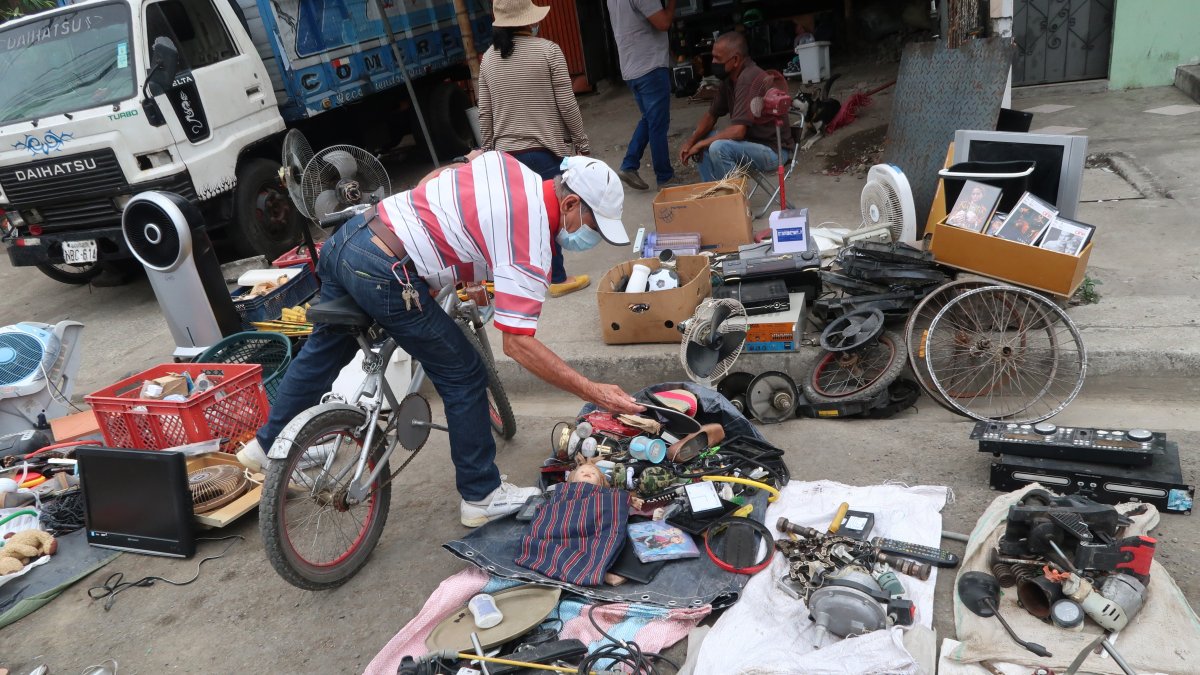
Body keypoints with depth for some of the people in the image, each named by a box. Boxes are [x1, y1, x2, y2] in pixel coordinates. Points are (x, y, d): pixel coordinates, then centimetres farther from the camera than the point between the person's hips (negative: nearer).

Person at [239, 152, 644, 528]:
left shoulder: (505, 163, 9)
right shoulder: (530, 245, -13)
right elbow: (518, 343, -17)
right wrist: (594, 393, -13)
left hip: (346, 237, 9)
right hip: (385, 276, -9)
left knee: (324, 351, 28)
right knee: (464, 377, 5)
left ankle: (267, 445, 47)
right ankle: (481, 497, 17)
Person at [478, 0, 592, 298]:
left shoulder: (488, 58, 7)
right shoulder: (547, 50, -7)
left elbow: (485, 114, 9)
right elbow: (567, 105, -7)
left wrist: (488, 151, 18)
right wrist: (582, 143, 2)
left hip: (507, 153, 5)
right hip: (545, 149, -4)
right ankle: (558, 279, 13)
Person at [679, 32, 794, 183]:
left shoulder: (749, 79, -24)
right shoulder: (729, 78, 4)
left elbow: (737, 131, -30)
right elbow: (711, 115, 13)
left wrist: (701, 144, -17)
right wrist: (691, 141, -5)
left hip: (774, 150, -9)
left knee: (718, 148, -30)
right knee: (701, 140, 7)